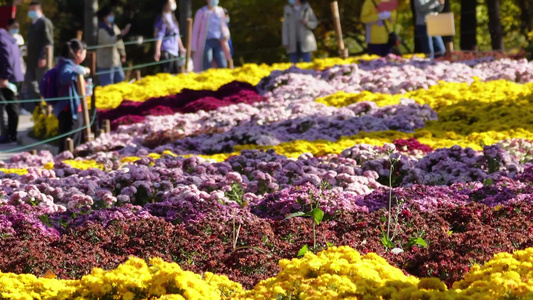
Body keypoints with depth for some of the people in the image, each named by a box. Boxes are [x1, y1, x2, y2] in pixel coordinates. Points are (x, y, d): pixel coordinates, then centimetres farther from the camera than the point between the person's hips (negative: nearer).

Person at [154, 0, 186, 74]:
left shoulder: (172, 17, 16)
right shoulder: (162, 18, -10)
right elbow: (159, 36, -15)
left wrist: (181, 47, 29)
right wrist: (157, 51, -20)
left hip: (175, 51, 9)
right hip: (166, 51, -9)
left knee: (176, 73, 7)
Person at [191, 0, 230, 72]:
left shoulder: (220, 11, 13)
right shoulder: (202, 12, 2)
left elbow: (224, 26, 20)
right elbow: (195, 31, 3)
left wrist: (226, 35, -5)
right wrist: (193, 48, -3)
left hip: (218, 43, 4)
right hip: (206, 42, -4)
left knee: (223, 66, -10)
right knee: (207, 69, -13)